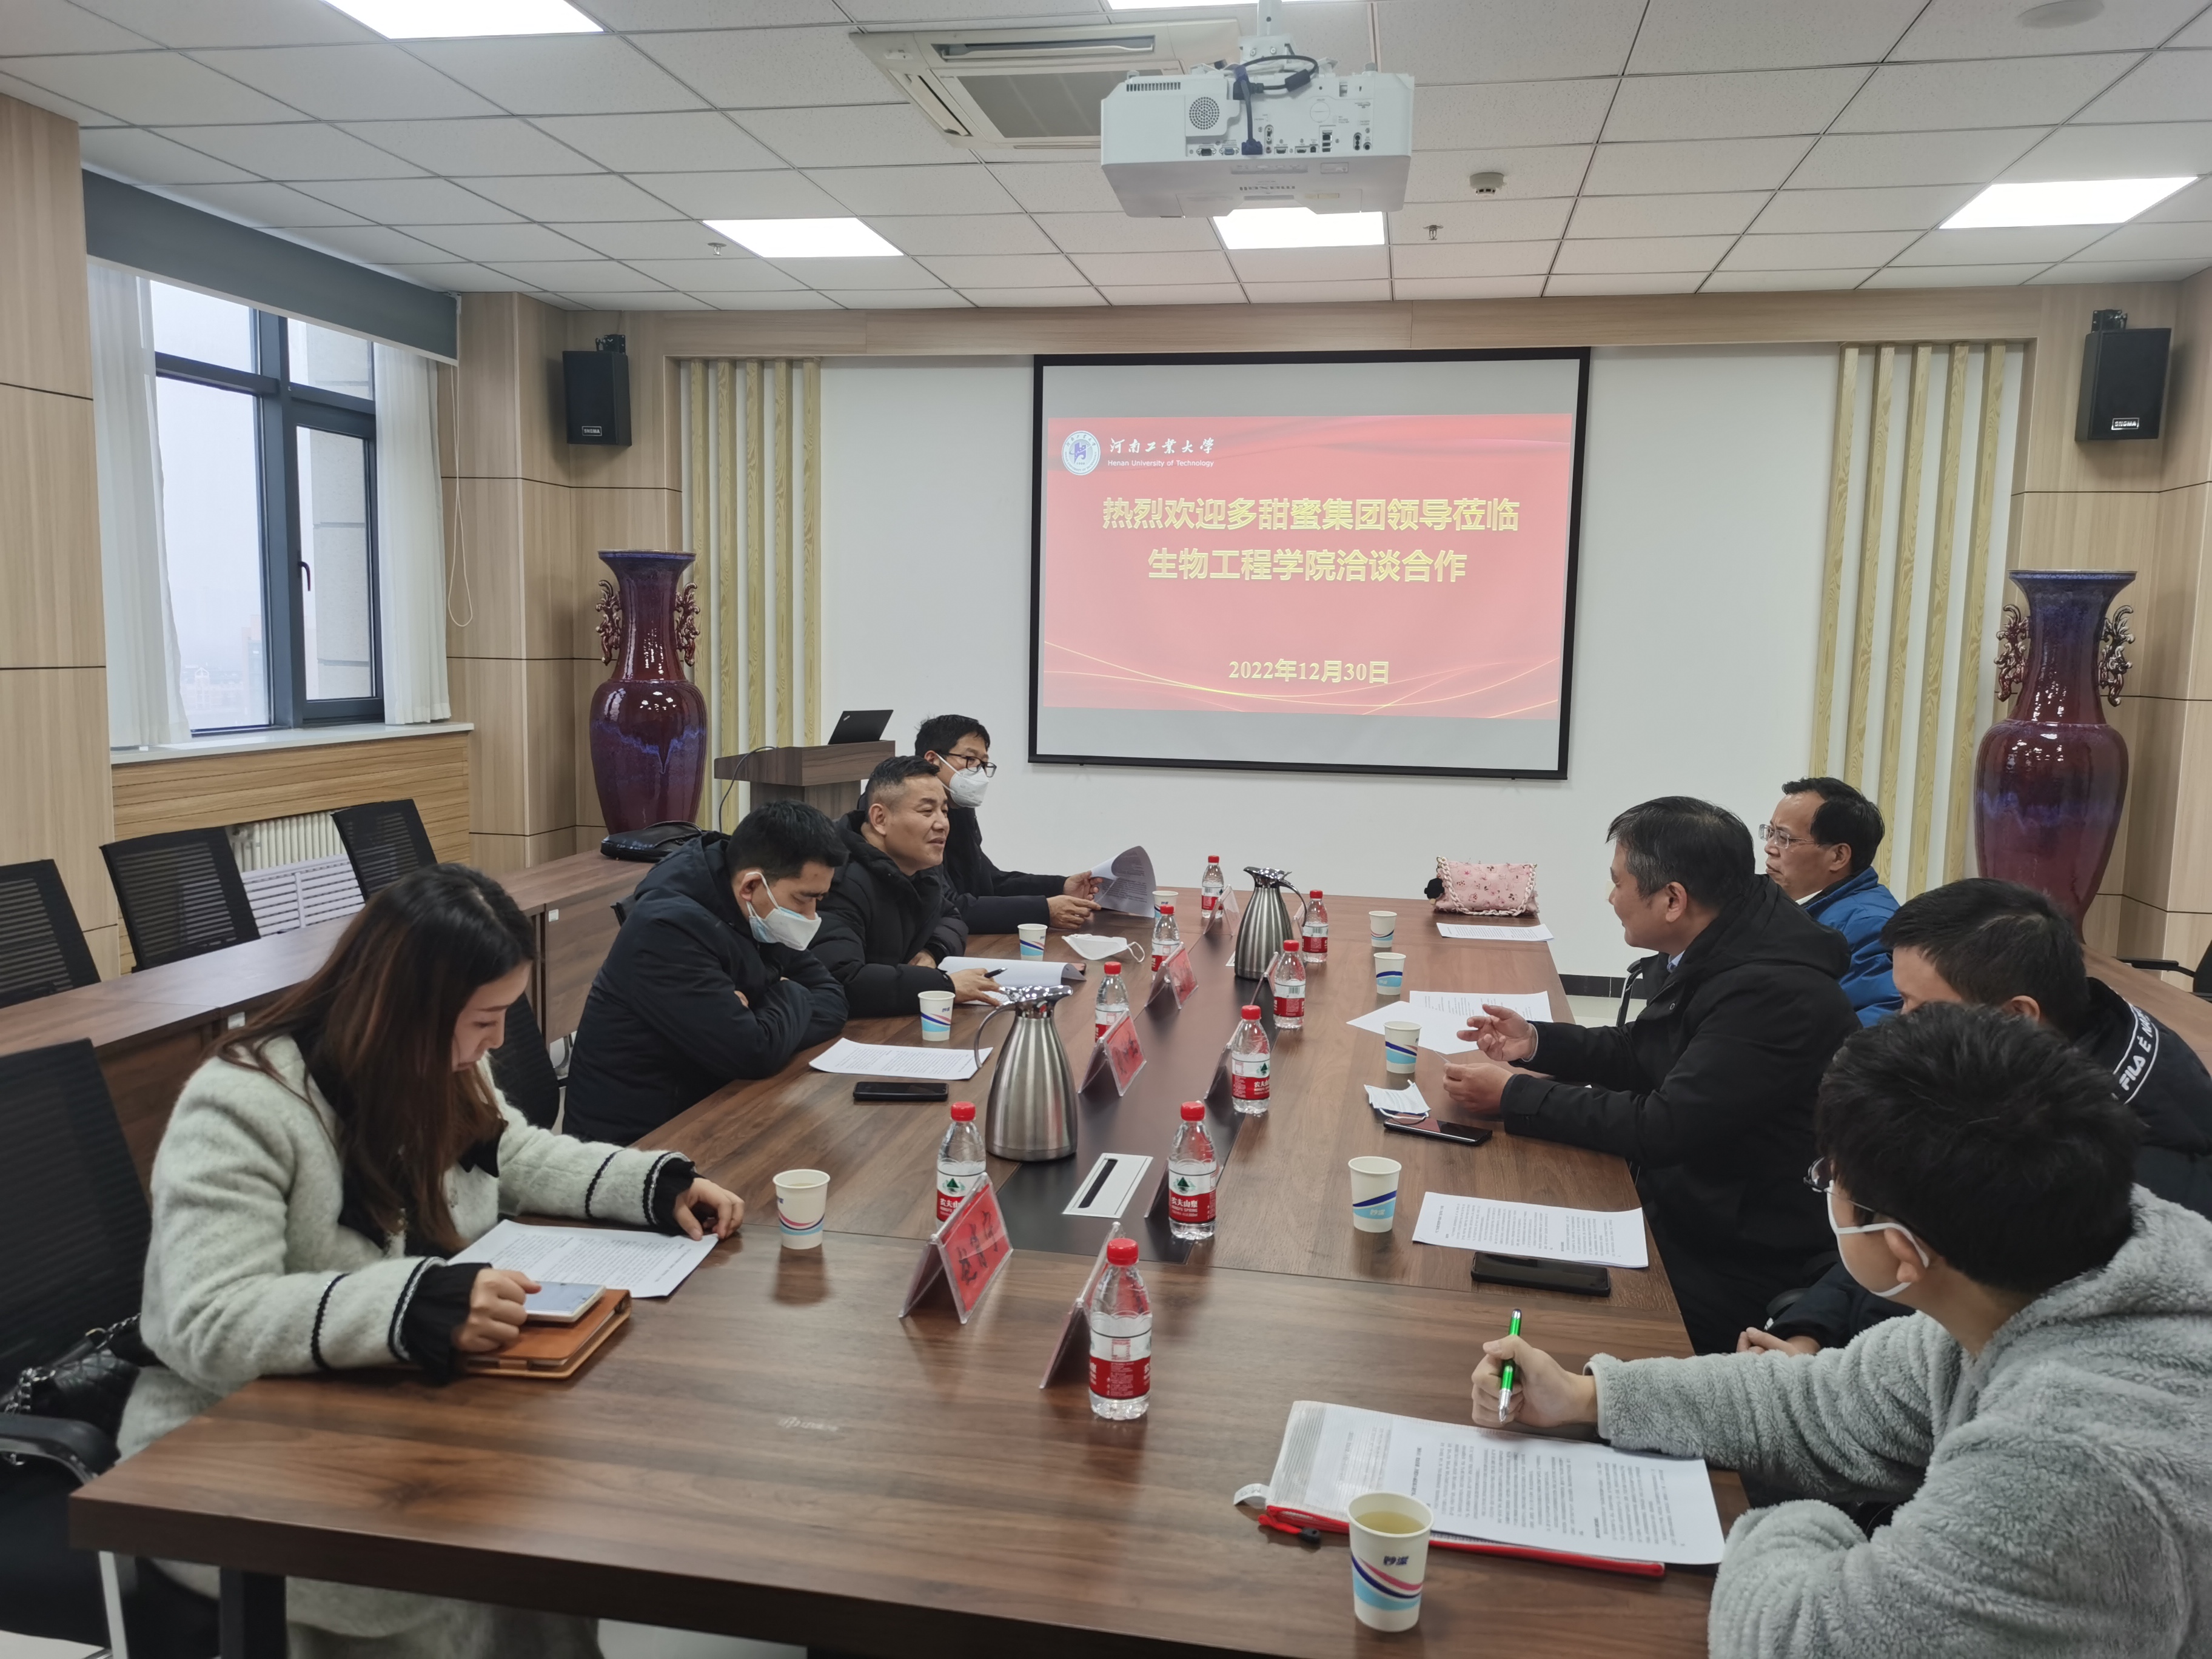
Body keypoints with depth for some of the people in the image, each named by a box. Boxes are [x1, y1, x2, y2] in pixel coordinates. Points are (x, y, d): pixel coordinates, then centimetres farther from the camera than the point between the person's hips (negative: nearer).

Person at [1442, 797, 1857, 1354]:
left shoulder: (1776, 993, -27)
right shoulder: (1714, 954, 2)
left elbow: (1665, 1126, -26)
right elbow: (1644, 1053, 18)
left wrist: (1513, 1095, -18)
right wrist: (1537, 1042, 4)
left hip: (1737, 1270, -8)